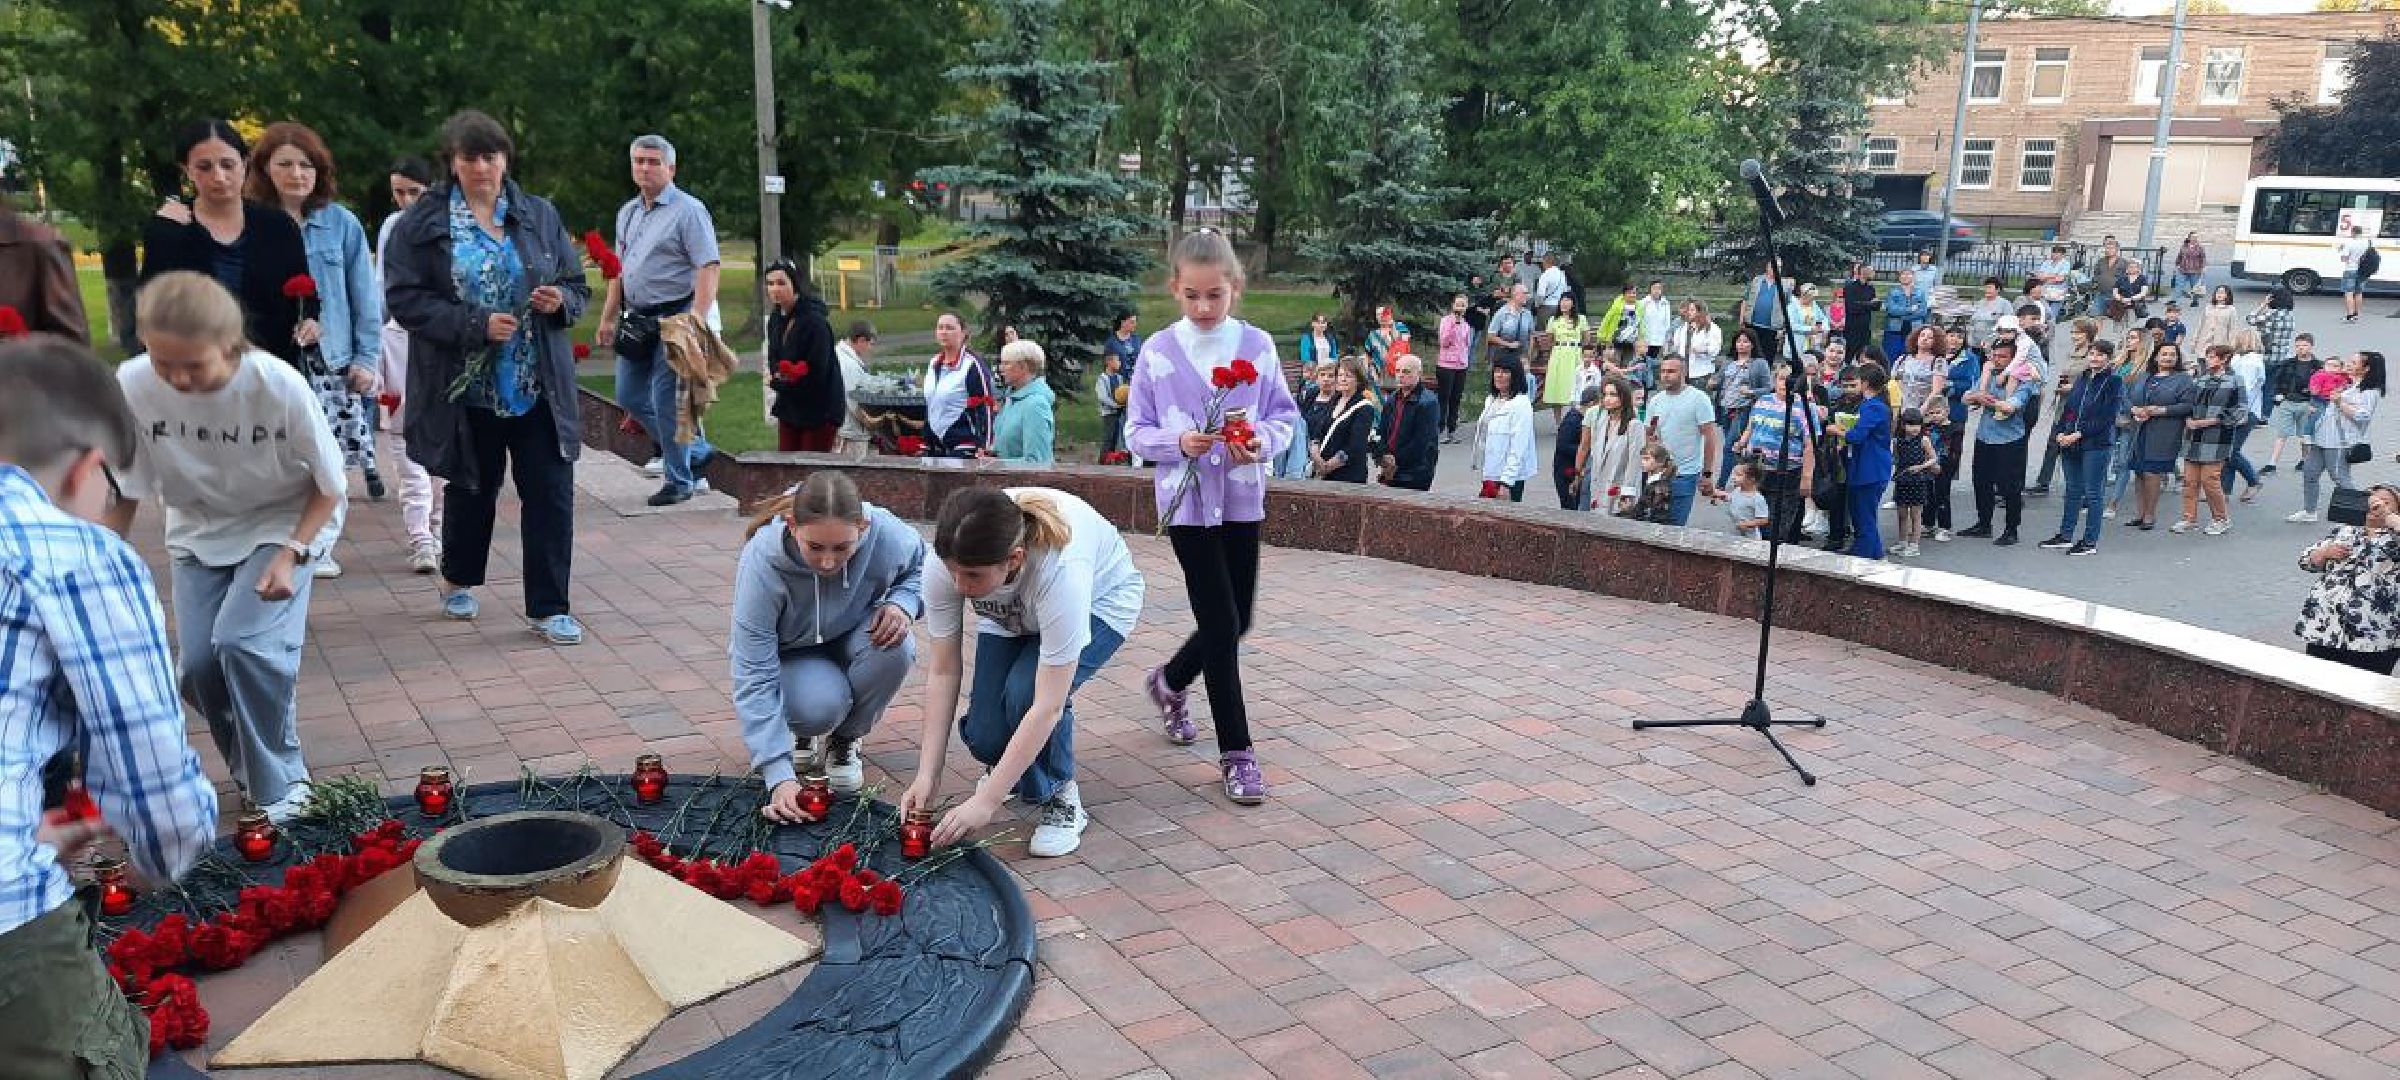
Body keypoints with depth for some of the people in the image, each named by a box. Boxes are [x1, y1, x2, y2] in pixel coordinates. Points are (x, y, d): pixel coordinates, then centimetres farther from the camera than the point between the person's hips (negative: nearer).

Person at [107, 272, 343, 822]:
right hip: (199, 531, 3)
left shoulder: (280, 386, -30)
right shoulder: (130, 386, -23)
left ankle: (280, 784, -2)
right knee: (199, 666, -5)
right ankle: (250, 768, 23)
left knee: (244, 642, -22)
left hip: (285, 522, -3)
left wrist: (289, 555, -23)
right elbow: (122, 492, -7)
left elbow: (329, 484, -14)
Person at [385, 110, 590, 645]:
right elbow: (404, 298, -9)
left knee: (551, 494, -3)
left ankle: (549, 609, 6)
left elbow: (578, 287, 12)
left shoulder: (540, 215, 7)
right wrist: (476, 325, -20)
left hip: (540, 386, 2)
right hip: (465, 389, -1)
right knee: (471, 490, 15)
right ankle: (458, 580, 41)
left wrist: (560, 300, -11)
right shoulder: (421, 223, -2)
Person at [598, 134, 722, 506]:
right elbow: (619, 270, 21)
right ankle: (695, 450, 26)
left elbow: (708, 269, -18)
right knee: (630, 396, 12)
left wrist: (697, 322, -26)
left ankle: (679, 479, 8)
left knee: (665, 400, -6)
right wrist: (608, 317, 17)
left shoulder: (688, 210, -10)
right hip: (637, 319, 8)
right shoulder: (627, 212, 15)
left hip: (675, 318, -8)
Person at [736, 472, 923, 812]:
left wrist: (903, 603, -26)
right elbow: (754, 677, -35)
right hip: (789, 654, -2)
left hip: (852, 639, 3)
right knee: (820, 705, -35)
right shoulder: (761, 560, -36)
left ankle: (843, 740, -2)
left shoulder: (887, 535, -30)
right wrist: (779, 777, -43)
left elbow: (920, 566, -2)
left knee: (896, 649, -32)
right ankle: (797, 730, 7)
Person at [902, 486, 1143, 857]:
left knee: (1027, 690, -32)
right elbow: (942, 673, -22)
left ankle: (1059, 796, -5)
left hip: (1098, 602, -3)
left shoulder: (1061, 567, -45)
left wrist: (985, 802, -41)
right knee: (984, 739, -15)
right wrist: (927, 777, -26)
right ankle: (1010, 766, 22)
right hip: (1013, 616, 4)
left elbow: (1048, 705, -42)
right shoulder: (946, 563, -33)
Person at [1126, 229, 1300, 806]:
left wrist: (1262, 441, -16)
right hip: (1188, 500, -3)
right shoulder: (1158, 351, -4)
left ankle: (1170, 681, 42)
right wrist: (1178, 443, -19)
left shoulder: (1258, 345, 0)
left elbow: (1285, 416, 5)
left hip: (1242, 498, 3)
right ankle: (1236, 750, 6)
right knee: (1221, 624, -6)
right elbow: (1137, 430, 0)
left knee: (1234, 622, 12)